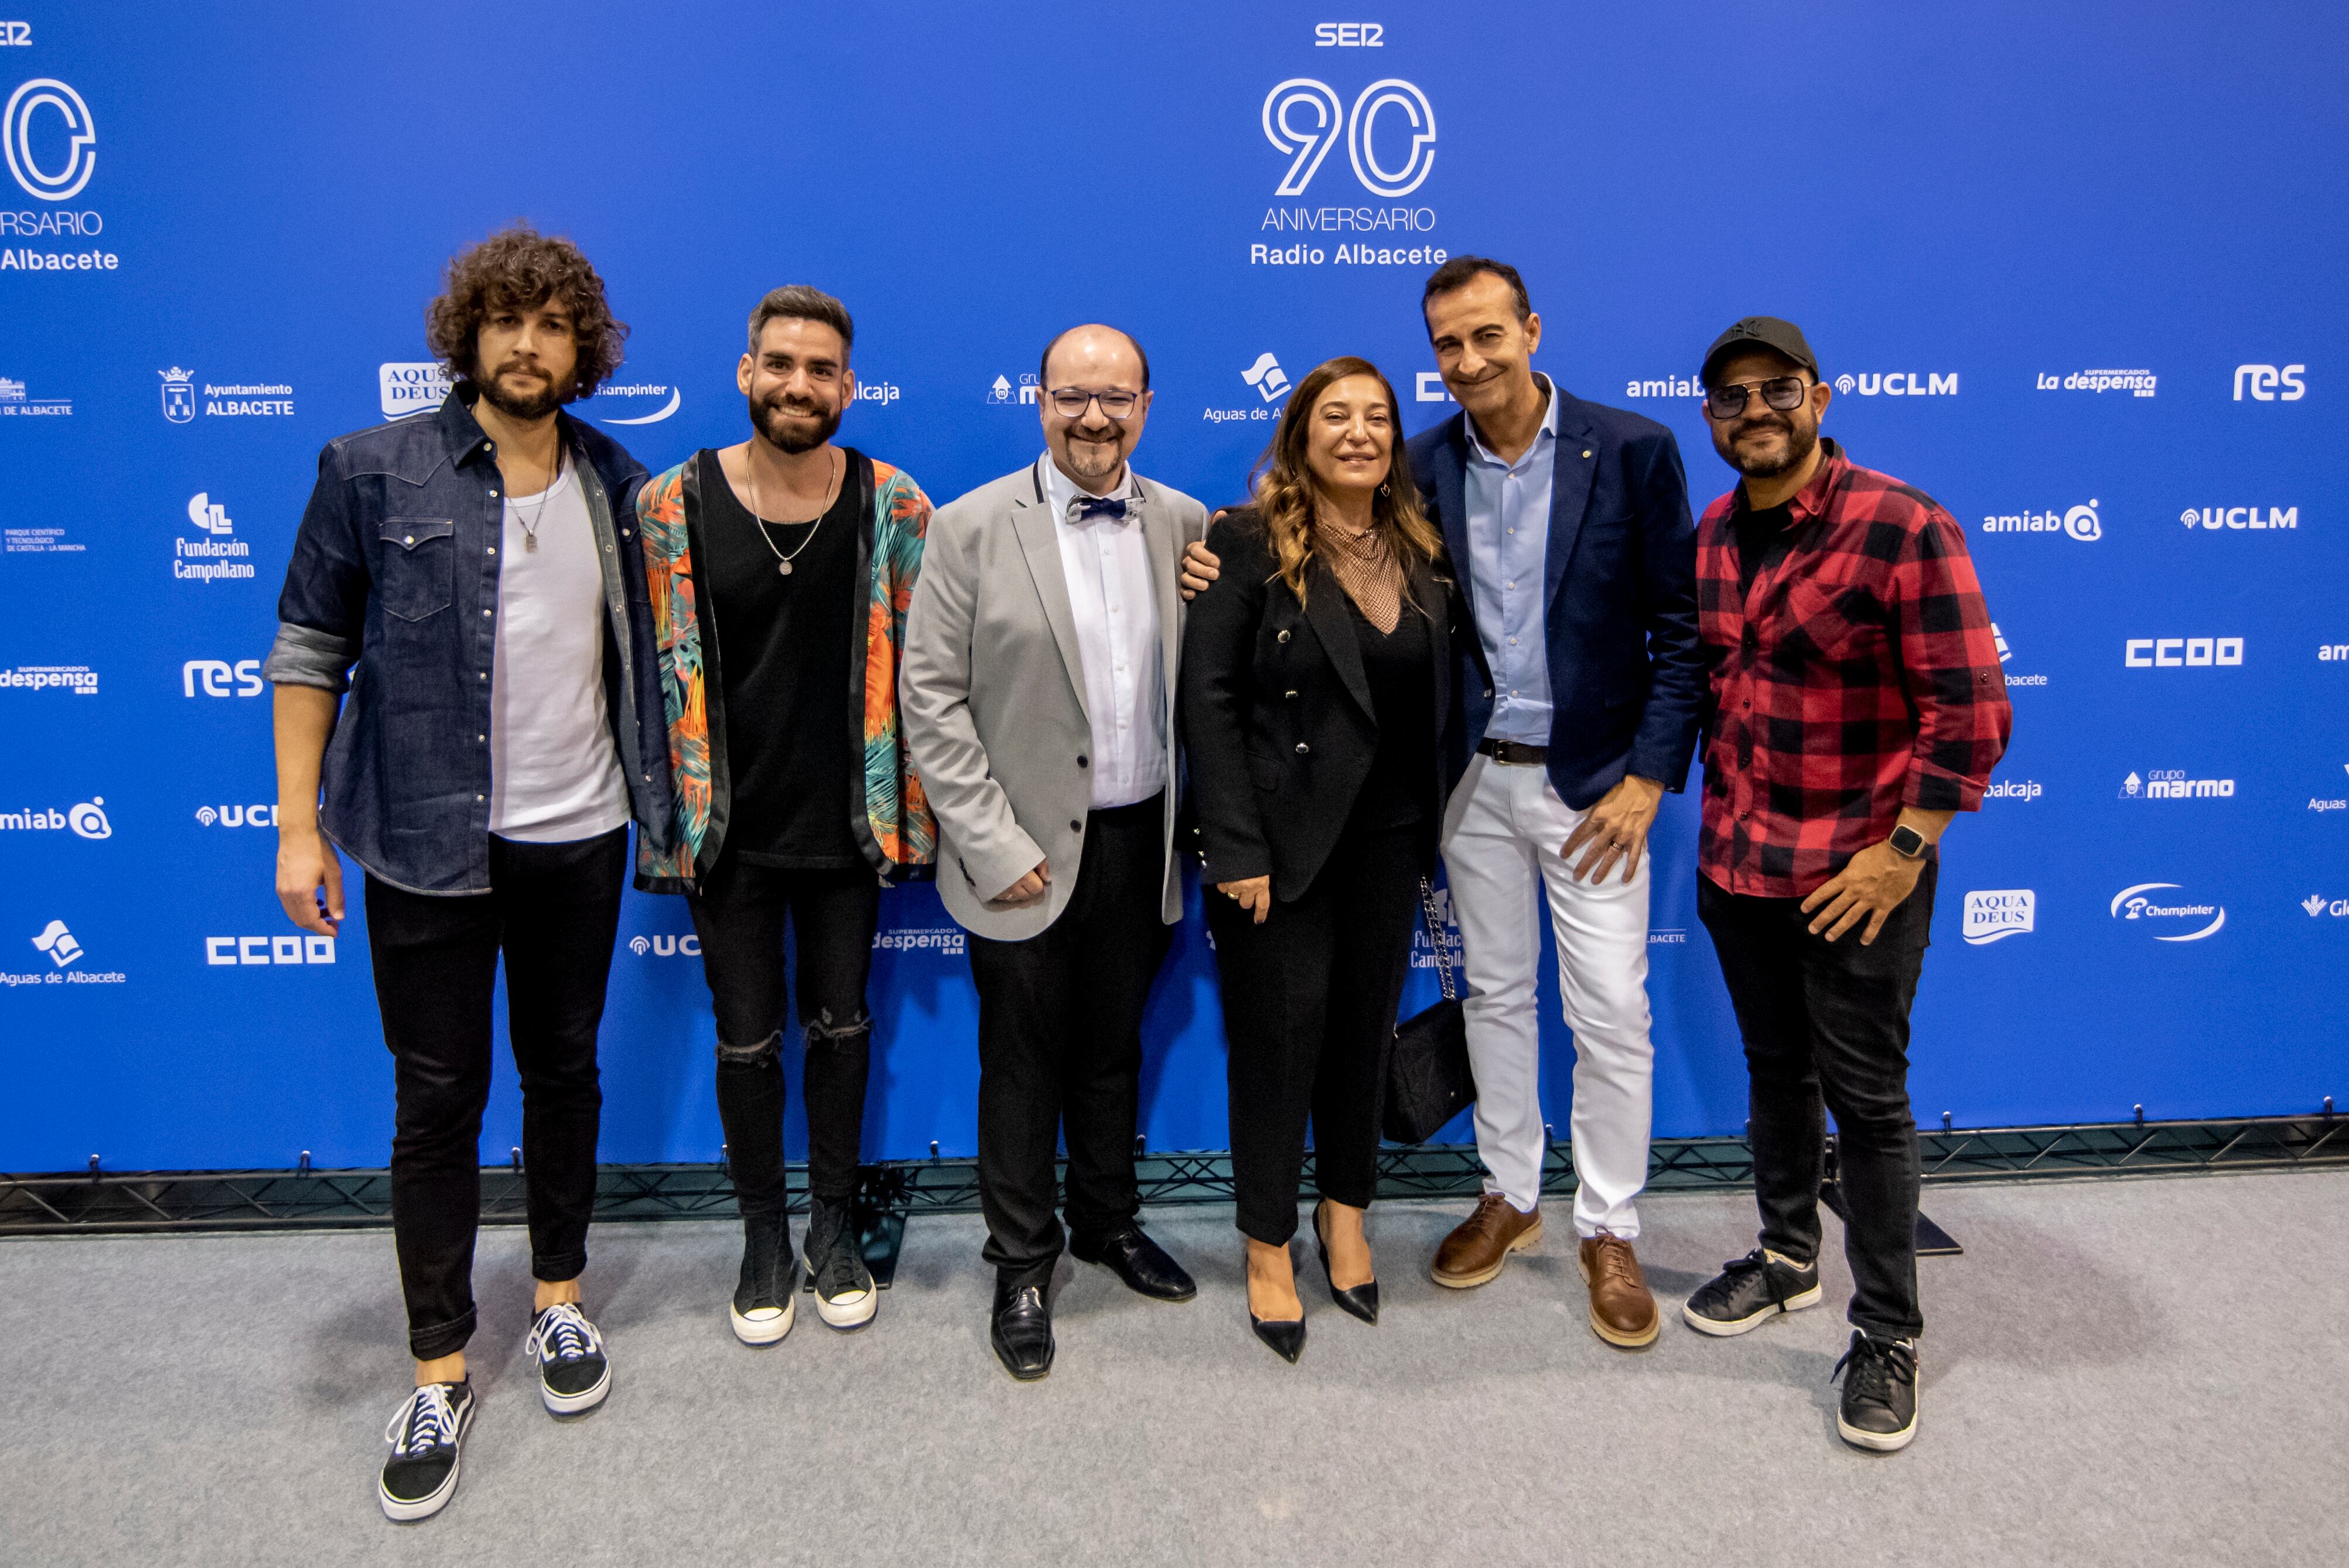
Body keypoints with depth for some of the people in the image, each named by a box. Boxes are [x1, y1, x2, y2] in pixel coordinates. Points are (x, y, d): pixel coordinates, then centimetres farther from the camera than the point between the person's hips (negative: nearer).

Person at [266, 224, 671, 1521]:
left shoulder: (621, 489, 4)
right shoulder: (373, 473, -4)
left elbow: (646, 649, 12)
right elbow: (309, 648, -3)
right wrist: (298, 823, -6)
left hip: (578, 839, 3)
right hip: (426, 842, -2)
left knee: (564, 1072, 15)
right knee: (438, 1100, 6)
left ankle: (560, 1299, 35)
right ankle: (440, 1373, 21)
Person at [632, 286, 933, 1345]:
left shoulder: (894, 507, -5)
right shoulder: (672, 504, -6)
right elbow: (656, 675, -1)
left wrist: (913, 813, -3)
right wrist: (664, 820, -2)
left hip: (846, 821, 1)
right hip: (726, 829, 0)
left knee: (840, 1025, 15)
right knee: (746, 1041, 12)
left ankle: (834, 1227, 34)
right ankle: (765, 1239, 33)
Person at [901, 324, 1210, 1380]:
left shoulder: (1184, 525, 3)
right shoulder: (972, 529, -8)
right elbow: (932, 698, -10)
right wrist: (994, 846, -13)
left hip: (1140, 842, 3)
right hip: (1027, 850, -3)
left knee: (1113, 1048, 19)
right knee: (1023, 1062, 10)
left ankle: (1108, 1223, 40)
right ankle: (1022, 1263, 29)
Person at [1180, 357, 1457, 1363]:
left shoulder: (1422, 552, 7)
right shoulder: (1249, 544, -9)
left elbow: (1435, 700, 10)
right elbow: (1210, 700, -12)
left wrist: (1433, 837, 5)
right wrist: (1235, 851, -16)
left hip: (1388, 841, 5)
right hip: (1282, 839, -5)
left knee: (1364, 1033, 15)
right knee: (1278, 1043, 6)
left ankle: (1345, 1217, 36)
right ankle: (1270, 1250, 24)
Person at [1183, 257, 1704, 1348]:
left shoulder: (1632, 451, -7)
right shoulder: (1423, 469, 1)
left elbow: (1681, 628, -6)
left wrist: (1649, 776, -12)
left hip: (1592, 779, -3)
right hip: (1474, 776, 3)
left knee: (1611, 1012, 2)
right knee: (1494, 993, 15)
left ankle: (1609, 1230, 21)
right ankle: (1509, 1195, 33)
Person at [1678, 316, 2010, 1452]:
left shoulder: (1901, 528, -15)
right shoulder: (1713, 535, 6)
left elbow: (1972, 709, -16)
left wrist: (1904, 849, -17)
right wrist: (1720, 811, 11)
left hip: (1858, 873, -6)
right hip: (1737, 862, 6)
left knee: (1866, 1098, 4)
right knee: (1776, 1071, 19)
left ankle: (1888, 1337, 20)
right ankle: (1787, 1257, 39)